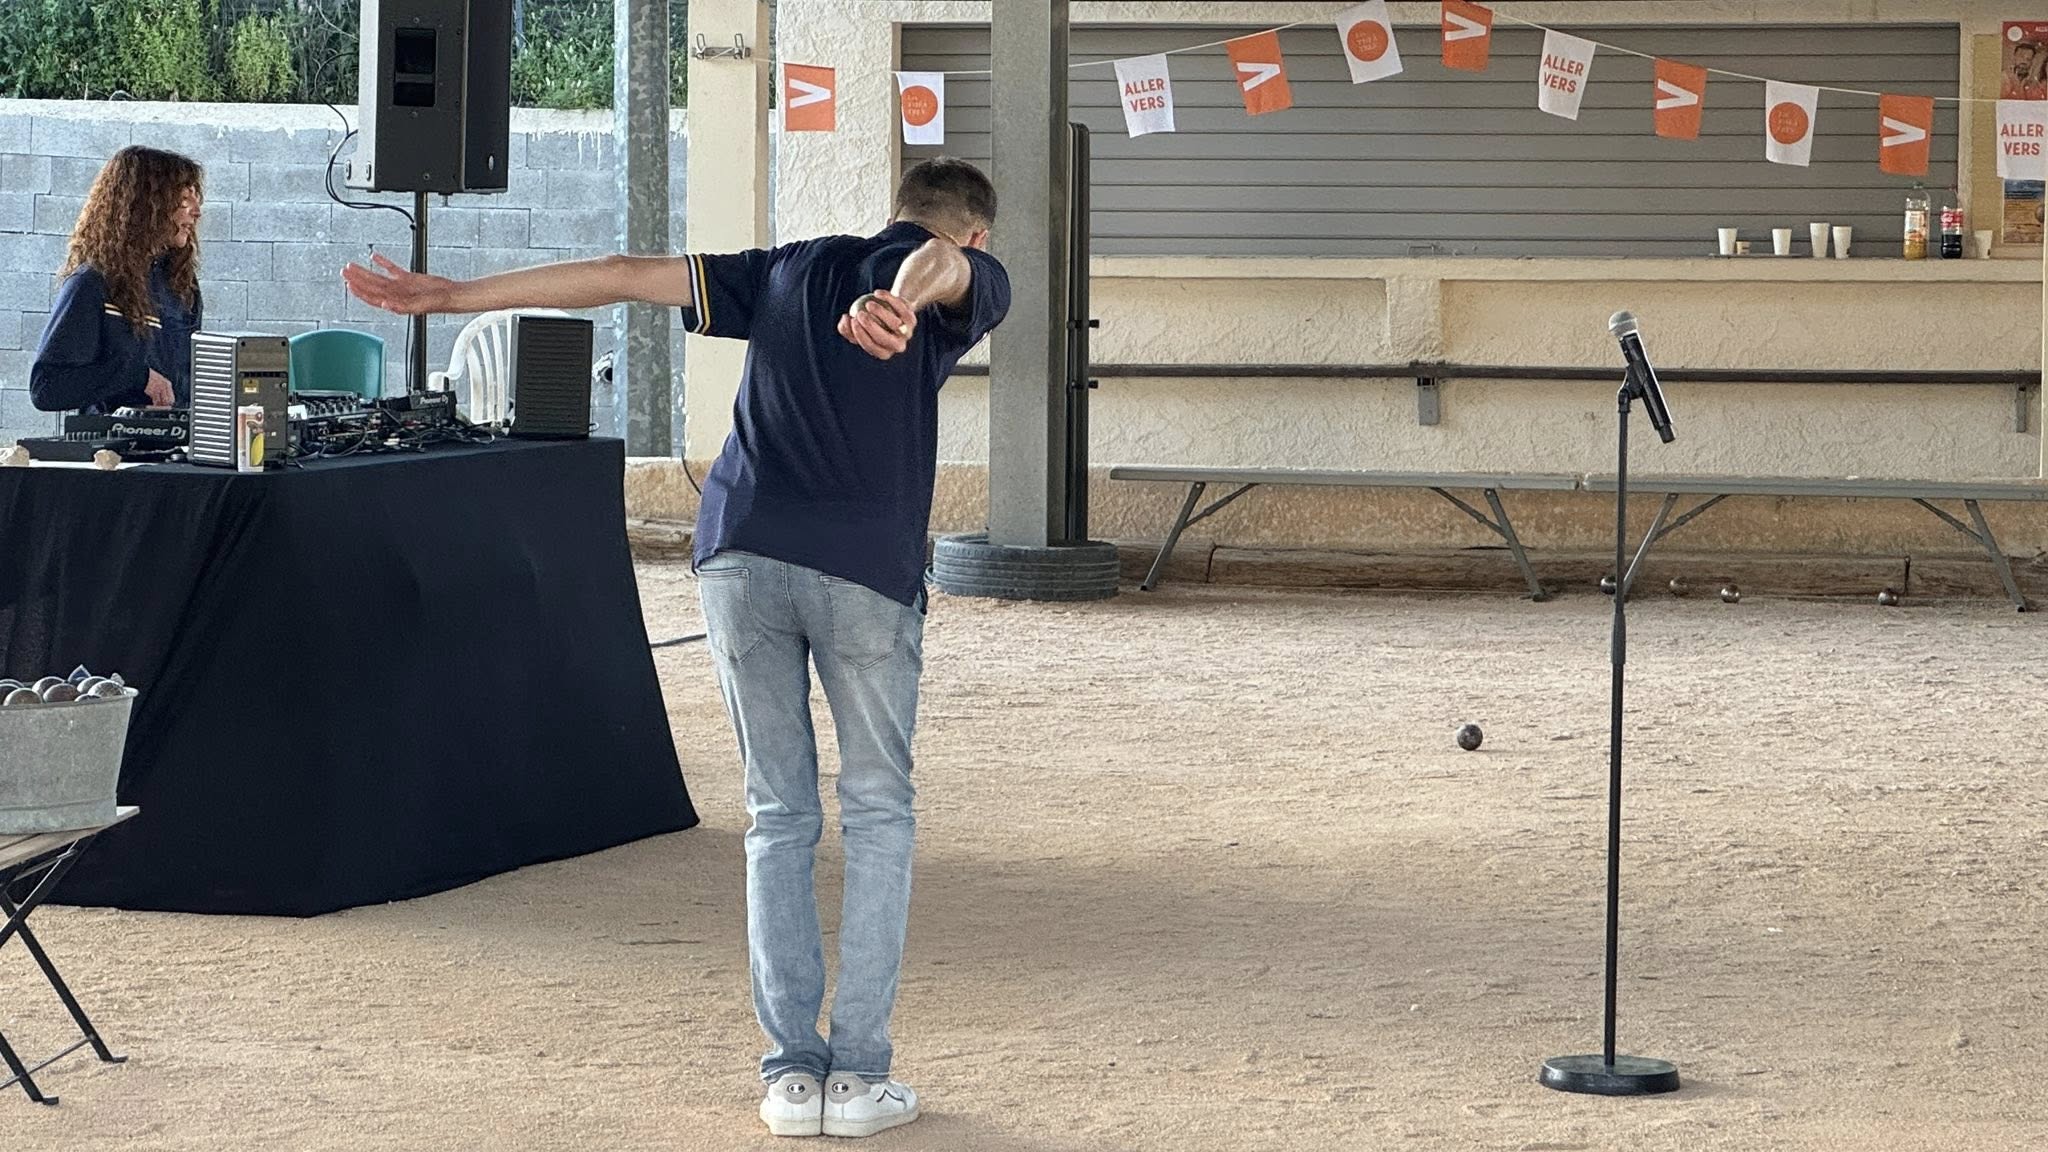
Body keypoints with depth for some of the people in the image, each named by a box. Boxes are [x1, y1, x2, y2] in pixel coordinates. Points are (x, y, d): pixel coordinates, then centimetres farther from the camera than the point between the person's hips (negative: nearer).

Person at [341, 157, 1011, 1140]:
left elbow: (626, 275, 21)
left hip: (738, 554, 4)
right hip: (865, 568, -3)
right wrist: (901, 304, -39)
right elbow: (939, 264, -15)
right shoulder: (973, 279, 11)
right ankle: (858, 1074, 5)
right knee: (876, 815, 10)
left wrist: (454, 296, 24)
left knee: (779, 817, 13)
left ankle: (790, 1069, 7)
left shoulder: (791, 272, 24)